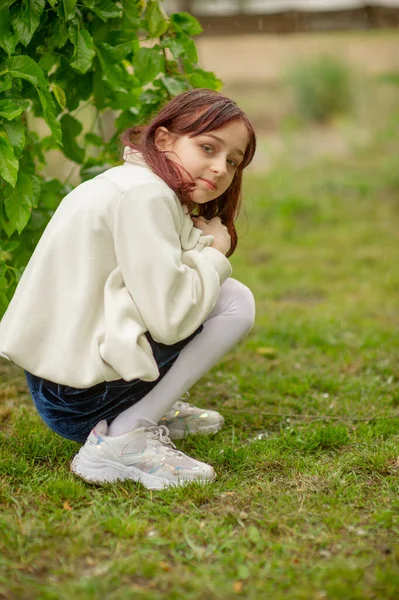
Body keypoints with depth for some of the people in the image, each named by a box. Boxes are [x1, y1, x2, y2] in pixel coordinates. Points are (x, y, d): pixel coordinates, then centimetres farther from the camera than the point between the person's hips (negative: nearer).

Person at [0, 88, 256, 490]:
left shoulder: (130, 184, 14)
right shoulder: (145, 194, -17)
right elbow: (170, 319, -24)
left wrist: (201, 244, -3)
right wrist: (213, 253, -7)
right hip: (79, 396, -10)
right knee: (236, 302, -9)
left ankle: (153, 410, 16)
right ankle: (121, 440, -13)